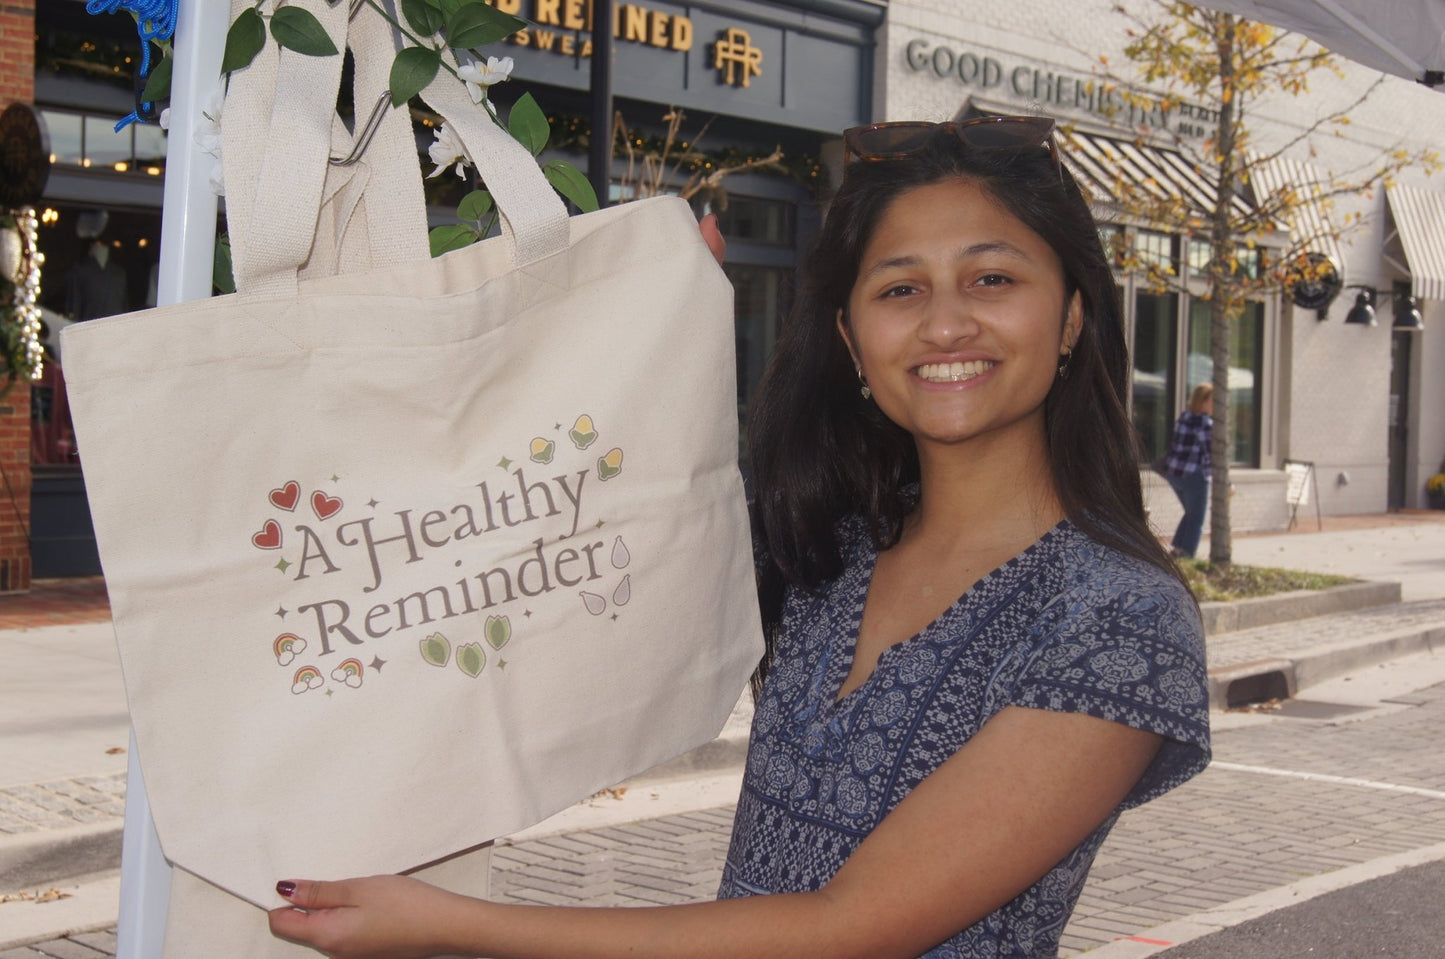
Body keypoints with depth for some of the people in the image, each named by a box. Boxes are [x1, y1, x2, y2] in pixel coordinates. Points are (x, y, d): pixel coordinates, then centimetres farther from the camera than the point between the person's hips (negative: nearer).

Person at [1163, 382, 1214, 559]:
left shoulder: (1183, 417, 8)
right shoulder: (1206, 423, -14)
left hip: (1173, 472, 8)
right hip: (1194, 475, -7)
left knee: (1191, 513, 23)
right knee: (1196, 518, 6)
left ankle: (1176, 548, 20)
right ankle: (1186, 555, 5)